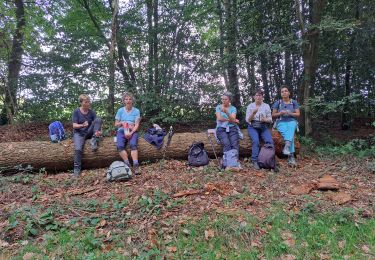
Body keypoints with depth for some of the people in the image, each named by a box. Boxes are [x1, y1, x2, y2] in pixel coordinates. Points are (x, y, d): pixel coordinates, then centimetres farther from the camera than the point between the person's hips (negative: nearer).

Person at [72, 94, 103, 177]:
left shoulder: (91, 112, 0)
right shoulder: (76, 112, -5)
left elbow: (98, 123, -7)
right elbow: (74, 125, -12)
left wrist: (99, 131, -30)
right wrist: (82, 125, -34)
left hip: (89, 133, 2)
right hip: (79, 133, -2)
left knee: (99, 119, -21)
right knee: (78, 148, -31)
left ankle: (94, 140, -24)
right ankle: (76, 170, -20)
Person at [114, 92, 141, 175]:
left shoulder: (136, 111, 6)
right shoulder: (120, 110, 9)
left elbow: (137, 125, -2)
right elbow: (116, 124, 11)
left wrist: (131, 133, -19)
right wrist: (122, 123, -11)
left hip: (132, 131, -1)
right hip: (122, 131, 1)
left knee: (133, 144, -33)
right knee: (120, 146, -30)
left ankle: (136, 166, -40)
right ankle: (127, 165, -30)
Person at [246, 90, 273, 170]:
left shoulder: (266, 106, 11)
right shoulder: (250, 106, 7)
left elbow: (270, 119, 9)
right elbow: (248, 120, 0)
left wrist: (265, 119, -13)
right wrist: (253, 113, -16)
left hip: (263, 127, 2)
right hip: (253, 126, -2)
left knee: (270, 141, -28)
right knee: (255, 141, -32)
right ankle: (255, 161, -29)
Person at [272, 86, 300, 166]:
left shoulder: (294, 102, 11)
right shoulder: (278, 103, 9)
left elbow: (298, 114, 7)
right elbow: (273, 115, 10)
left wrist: (290, 113, -13)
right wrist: (280, 113, -10)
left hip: (291, 121, 1)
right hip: (281, 122, -1)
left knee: (290, 129, -37)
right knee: (288, 133, -32)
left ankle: (287, 146, -58)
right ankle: (291, 156, -44)